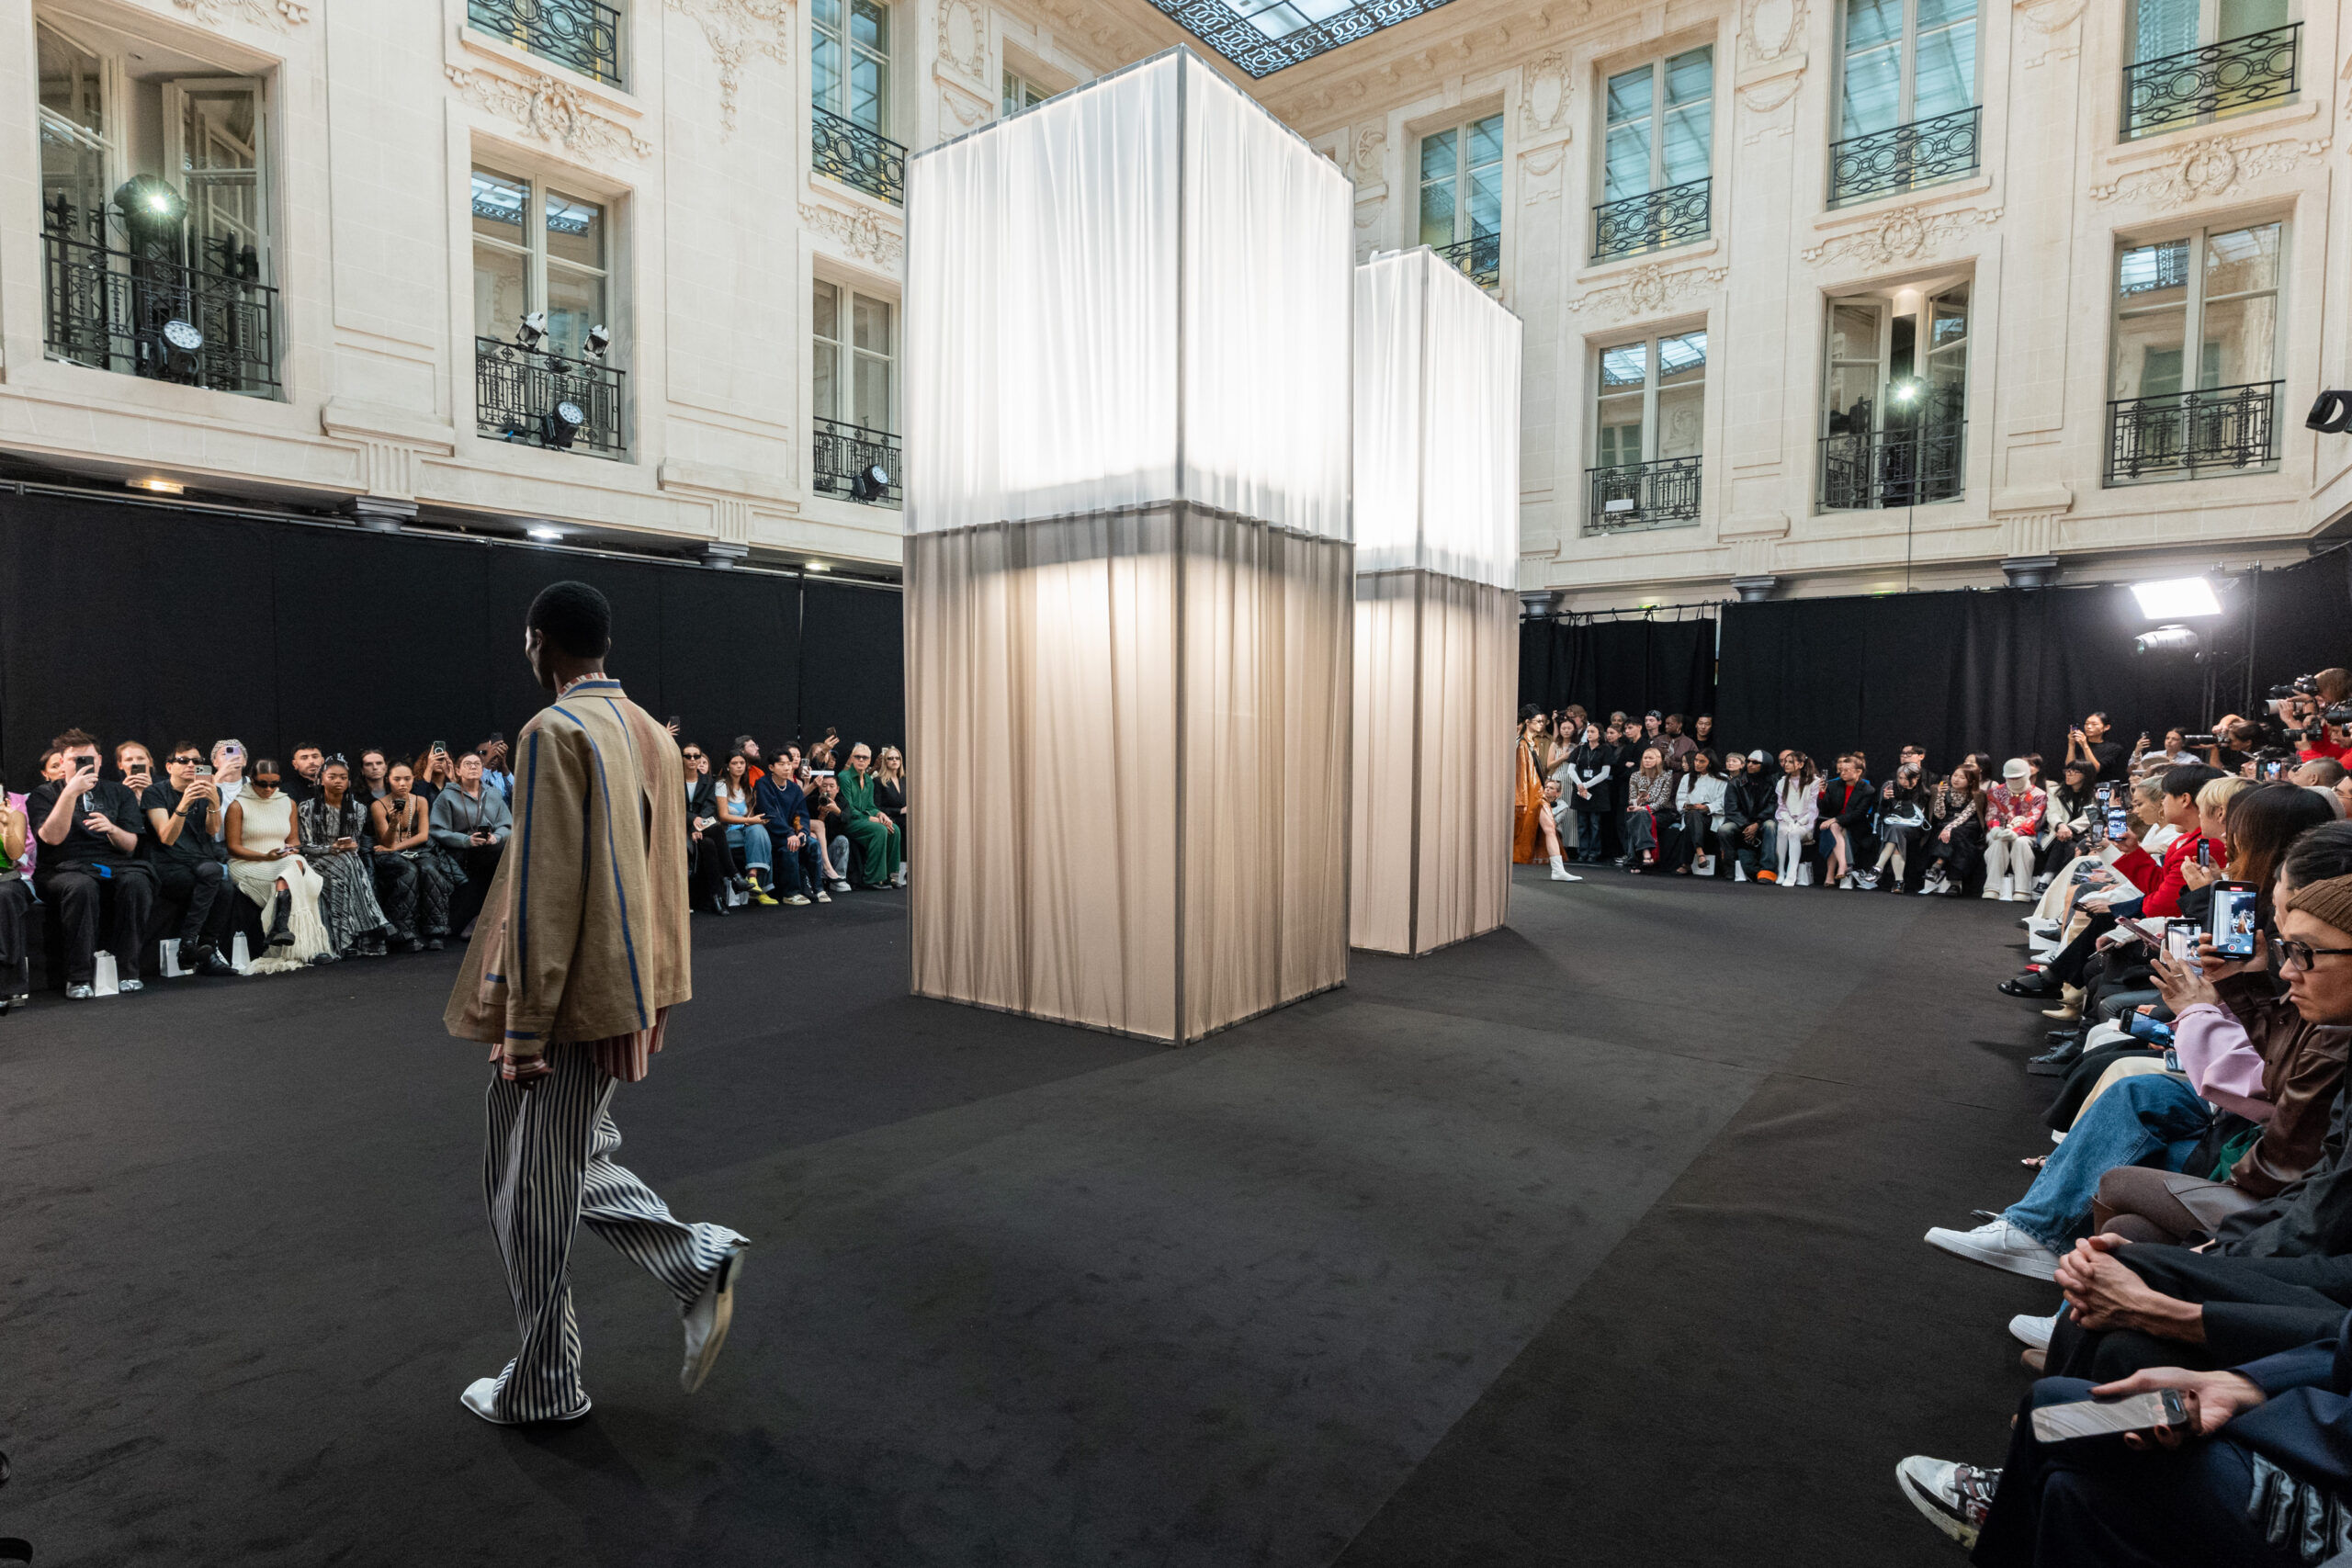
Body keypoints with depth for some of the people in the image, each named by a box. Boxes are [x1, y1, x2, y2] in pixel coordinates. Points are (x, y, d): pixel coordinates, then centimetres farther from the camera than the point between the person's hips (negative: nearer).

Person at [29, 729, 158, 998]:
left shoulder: (119, 793, 18)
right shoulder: (43, 795, 13)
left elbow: (130, 845, 10)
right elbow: (52, 837, -8)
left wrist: (112, 829, -13)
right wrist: (70, 793, -14)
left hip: (114, 864, 2)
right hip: (65, 868, -2)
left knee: (135, 882, -34)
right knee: (82, 886, -38)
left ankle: (126, 971, -27)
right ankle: (79, 977, -31)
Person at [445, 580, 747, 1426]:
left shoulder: (555, 732, -17)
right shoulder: (650, 732, 8)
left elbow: (543, 891, -20)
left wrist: (521, 1028, -15)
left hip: (570, 1000, -8)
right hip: (631, 990, 8)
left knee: (535, 1190, 9)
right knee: (573, 1164, 23)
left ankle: (541, 1388, 25)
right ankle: (700, 1262, 15)